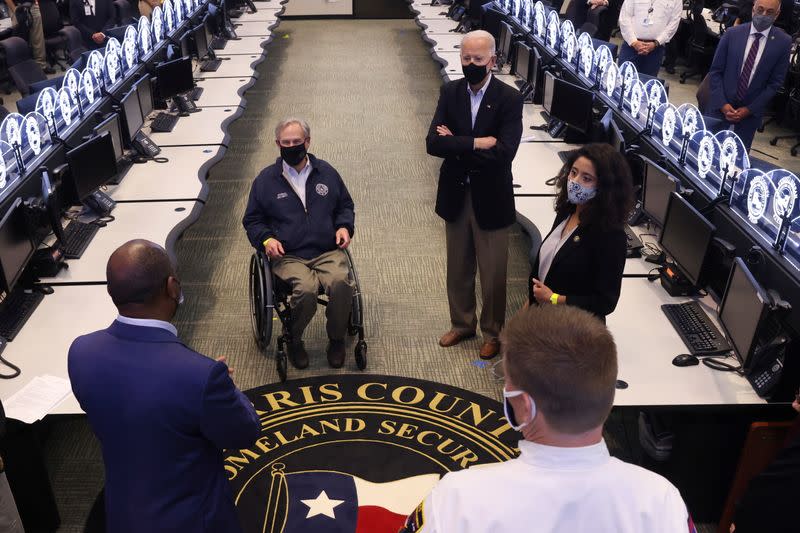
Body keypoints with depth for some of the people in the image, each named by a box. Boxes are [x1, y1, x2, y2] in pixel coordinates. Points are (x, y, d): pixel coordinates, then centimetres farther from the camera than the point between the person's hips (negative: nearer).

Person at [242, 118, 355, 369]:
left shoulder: (326, 173, 15)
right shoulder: (265, 179, 10)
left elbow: (345, 205, 26)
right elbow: (252, 220, 16)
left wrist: (344, 226, 5)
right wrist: (265, 239, -4)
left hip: (328, 252, 2)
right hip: (288, 256, -1)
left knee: (341, 283, -31)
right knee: (306, 289, -33)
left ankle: (337, 339, -4)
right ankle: (294, 340, -3)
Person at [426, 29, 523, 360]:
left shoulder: (509, 98, -12)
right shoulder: (450, 92, -1)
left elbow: (504, 153, -23)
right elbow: (433, 143, -12)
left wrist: (456, 145, -17)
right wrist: (476, 143, -22)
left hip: (490, 198, -3)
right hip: (455, 195, 4)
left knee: (493, 273, 10)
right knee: (458, 268, 17)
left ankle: (492, 332, 29)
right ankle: (461, 324, 37)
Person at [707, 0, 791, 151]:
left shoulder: (783, 42, -5)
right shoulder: (732, 34, -5)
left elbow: (775, 82, -3)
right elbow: (715, 71, -2)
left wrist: (750, 109, -9)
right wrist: (723, 104, -11)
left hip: (751, 110, 0)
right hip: (722, 105, 0)